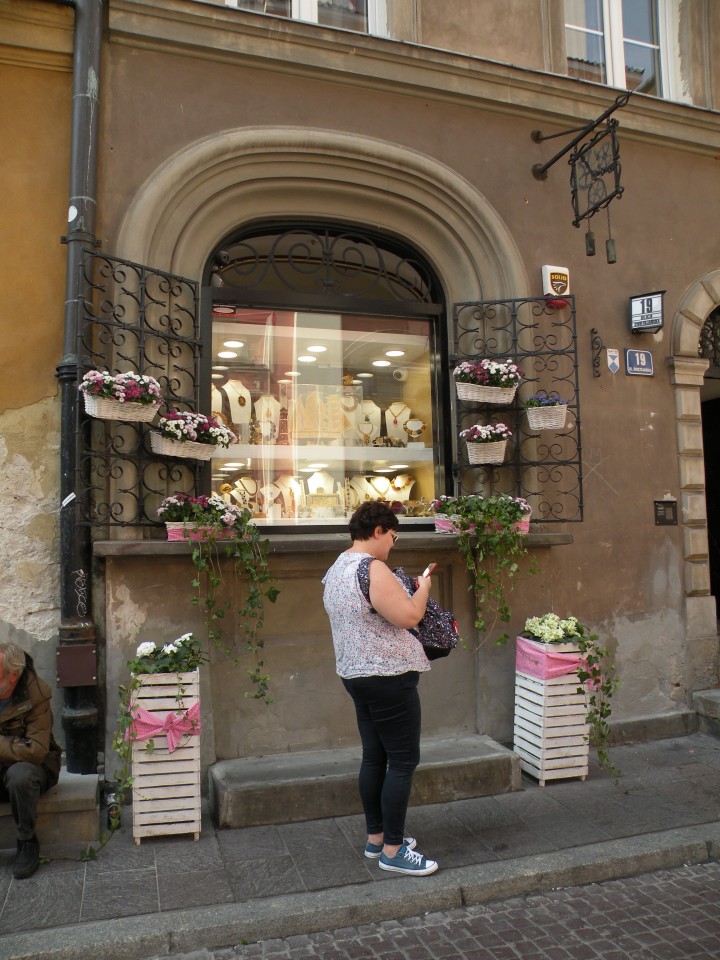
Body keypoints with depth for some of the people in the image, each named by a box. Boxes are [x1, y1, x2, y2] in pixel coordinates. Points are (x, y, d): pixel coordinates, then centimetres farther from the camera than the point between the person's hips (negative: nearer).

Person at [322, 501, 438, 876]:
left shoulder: (336, 569, 11)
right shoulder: (372, 568, -20)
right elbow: (408, 616, -22)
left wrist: (402, 591, 20)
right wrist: (423, 588, -5)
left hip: (355, 673, 10)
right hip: (387, 677, -10)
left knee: (374, 756, 17)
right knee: (403, 761, 1)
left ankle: (376, 837, 27)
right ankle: (392, 850, 9)